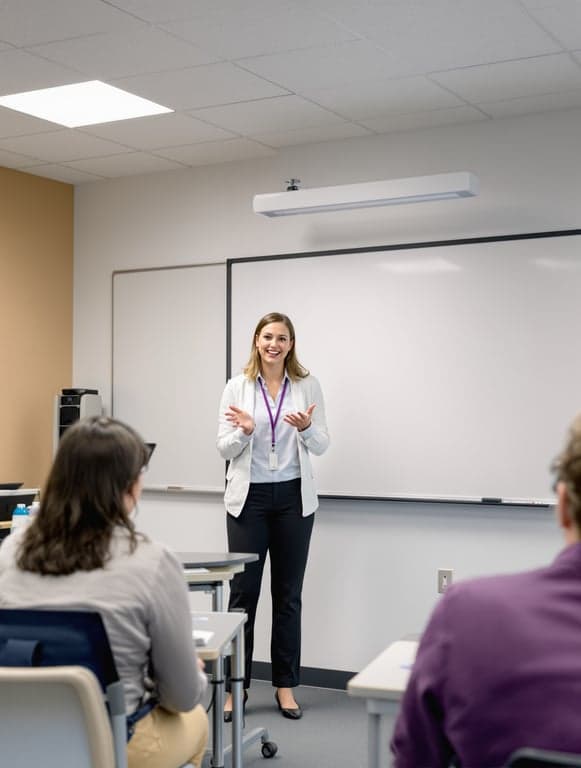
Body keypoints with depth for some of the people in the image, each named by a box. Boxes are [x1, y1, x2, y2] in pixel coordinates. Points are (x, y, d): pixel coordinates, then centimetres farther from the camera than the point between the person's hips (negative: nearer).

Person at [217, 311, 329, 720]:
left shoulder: (308, 385, 2)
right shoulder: (237, 387, 0)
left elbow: (321, 445, 0)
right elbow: (224, 449, -1)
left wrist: (307, 428, -22)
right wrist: (244, 431, -22)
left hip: (293, 497, 1)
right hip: (249, 497, -1)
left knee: (288, 594, 8)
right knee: (242, 592, 0)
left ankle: (286, 685, 18)